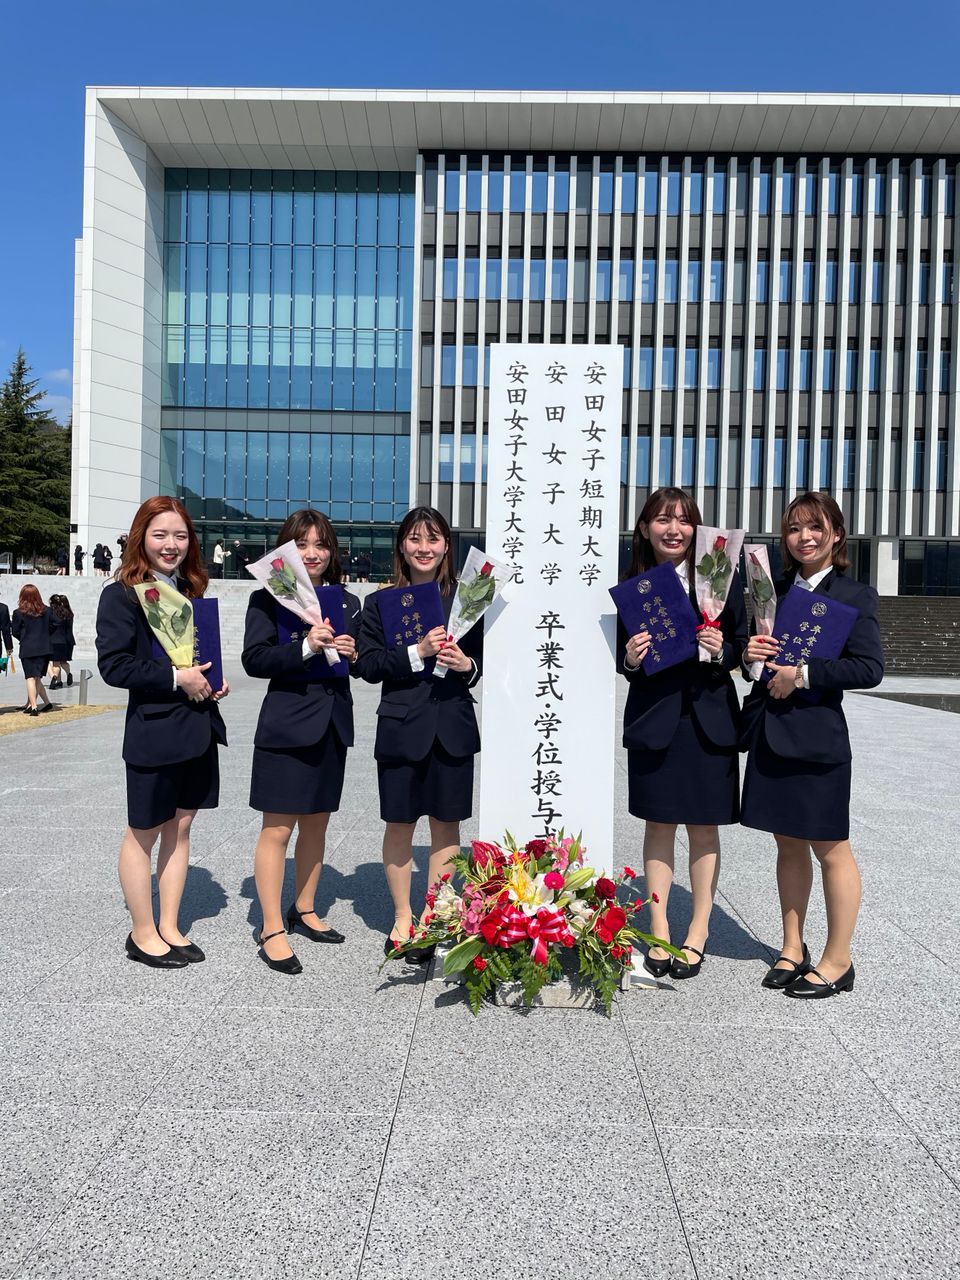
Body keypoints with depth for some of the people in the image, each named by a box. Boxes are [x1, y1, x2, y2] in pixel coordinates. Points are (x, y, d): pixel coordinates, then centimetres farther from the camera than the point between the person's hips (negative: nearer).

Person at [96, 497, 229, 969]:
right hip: (153, 730, -6)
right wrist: (175, 678, -19)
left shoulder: (192, 590, 12)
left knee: (180, 826, 13)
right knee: (144, 832, 7)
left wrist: (211, 681, 3)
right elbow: (113, 664, -17)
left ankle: (169, 927, 26)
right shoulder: (121, 595, -9)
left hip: (198, 726, 7)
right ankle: (143, 934, 22)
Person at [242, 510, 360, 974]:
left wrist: (352, 654, -5)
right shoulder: (268, 599, -5)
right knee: (278, 829, 0)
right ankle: (272, 930, 11)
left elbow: (357, 662, 17)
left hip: (333, 725, 5)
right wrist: (306, 646, -27)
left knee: (316, 823, 16)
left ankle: (304, 910, 33)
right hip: (287, 725, -5)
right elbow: (254, 660, -15)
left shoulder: (347, 603, 10)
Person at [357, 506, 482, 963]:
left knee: (446, 823, 9)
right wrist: (417, 652, -18)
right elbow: (369, 666, -6)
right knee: (400, 823, 8)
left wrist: (468, 665, -12)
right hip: (401, 726, -1)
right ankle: (402, 918, 26)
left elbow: (482, 660, 10)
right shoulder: (380, 603, 2)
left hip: (453, 727, 1)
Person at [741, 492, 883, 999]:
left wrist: (803, 674, -18)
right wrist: (751, 654, -2)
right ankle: (792, 948, 28)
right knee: (789, 844, 15)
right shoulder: (776, 590, 13)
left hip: (817, 733, -6)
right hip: (770, 731, 6)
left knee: (830, 848, 4)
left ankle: (837, 961, 18)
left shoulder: (856, 596, -4)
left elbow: (870, 667, -13)